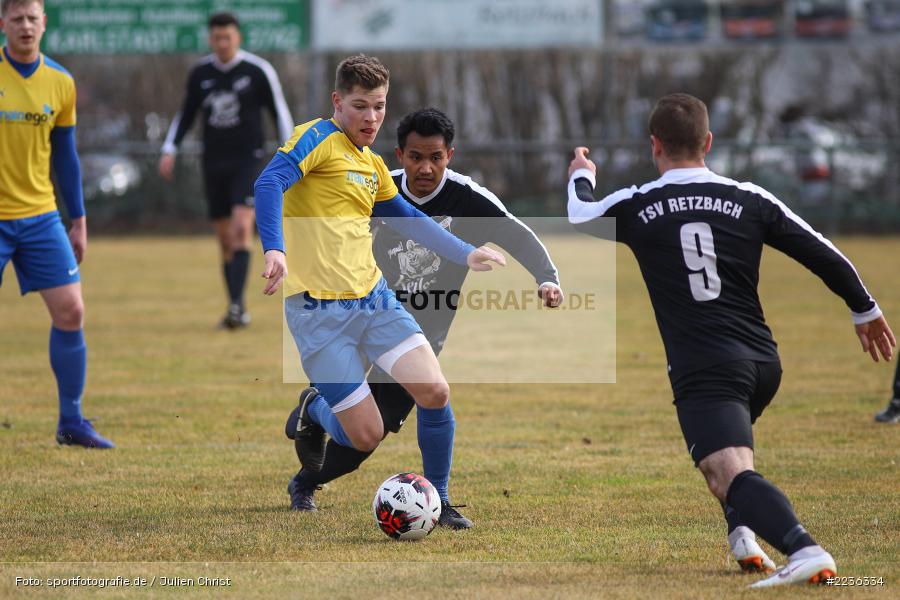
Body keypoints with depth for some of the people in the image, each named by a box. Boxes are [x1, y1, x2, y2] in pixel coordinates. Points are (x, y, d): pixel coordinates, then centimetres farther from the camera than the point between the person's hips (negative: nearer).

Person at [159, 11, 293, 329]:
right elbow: (186, 114, 17)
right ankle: (236, 312, 13)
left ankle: (237, 303, -25)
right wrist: (169, 150, 6)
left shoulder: (258, 71, -4)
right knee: (225, 240, 5)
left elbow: (279, 112, 1)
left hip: (247, 161, -4)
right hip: (214, 164, 4)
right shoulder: (200, 74, 6)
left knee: (242, 228, -20)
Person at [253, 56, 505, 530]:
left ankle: (437, 500, 10)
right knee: (366, 438, -7)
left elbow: (408, 219, 31)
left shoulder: (372, 164, 17)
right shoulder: (318, 137, -7)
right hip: (319, 311, -7)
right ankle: (314, 412, 27)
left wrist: (466, 254, 25)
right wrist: (275, 250, -39)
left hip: (373, 298, 7)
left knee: (435, 394, -11)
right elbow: (270, 183, -24)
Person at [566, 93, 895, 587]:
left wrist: (581, 177, 45)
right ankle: (744, 539, 19)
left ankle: (806, 552, -42)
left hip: (702, 370, -6)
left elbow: (580, 216, 22)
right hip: (763, 362, 6)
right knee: (719, 450, 35)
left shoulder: (636, 207, 0)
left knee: (733, 476, -19)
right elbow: (824, 256, 7)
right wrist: (865, 310, 22)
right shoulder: (750, 200, 6)